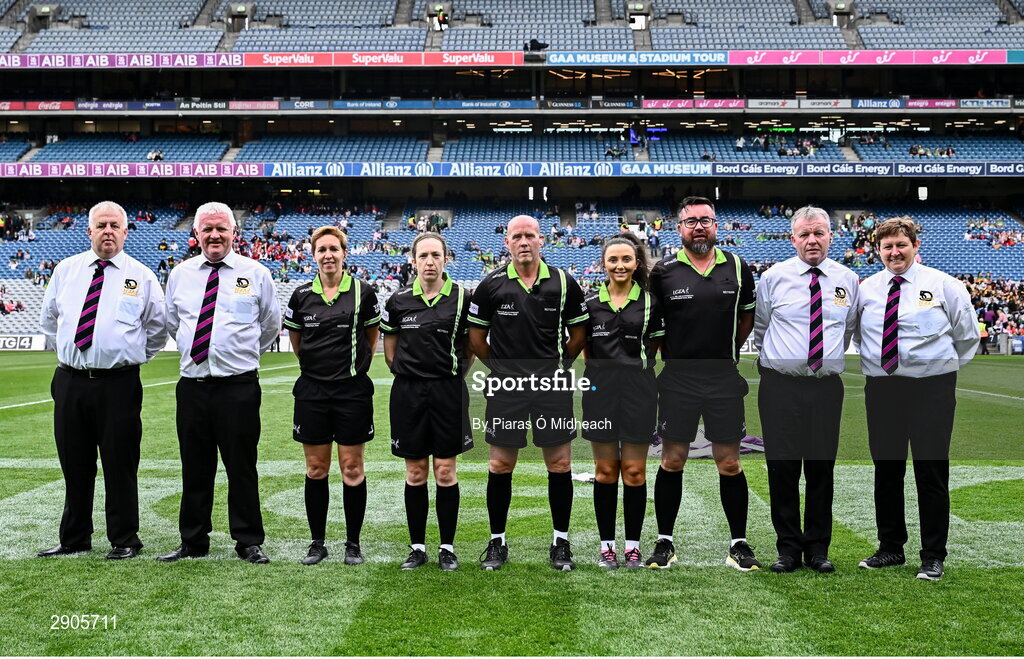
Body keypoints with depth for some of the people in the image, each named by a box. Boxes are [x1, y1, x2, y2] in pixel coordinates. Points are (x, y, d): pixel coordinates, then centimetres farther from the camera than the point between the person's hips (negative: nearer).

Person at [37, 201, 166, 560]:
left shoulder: (141, 276, 1)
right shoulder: (66, 270, 9)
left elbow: (158, 328, 10)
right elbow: (48, 318, 22)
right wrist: (64, 349, 16)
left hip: (118, 383, -3)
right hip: (70, 381, 3)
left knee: (120, 465, 2)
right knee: (74, 465, 12)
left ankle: (124, 540, 14)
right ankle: (74, 538, 25)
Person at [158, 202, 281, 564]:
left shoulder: (256, 273, 1)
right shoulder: (180, 274, 9)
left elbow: (271, 323, 15)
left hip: (239, 385, -3)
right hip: (192, 383, 3)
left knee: (242, 466, 2)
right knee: (194, 467, 9)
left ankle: (248, 542, 12)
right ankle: (193, 542, 21)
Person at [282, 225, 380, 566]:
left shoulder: (362, 292, -2)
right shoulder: (302, 295, 3)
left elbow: (372, 337, 11)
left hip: (353, 390, -2)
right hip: (312, 390, 2)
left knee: (352, 468, 3)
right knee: (316, 469, 8)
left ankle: (353, 543, 14)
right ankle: (317, 542, 19)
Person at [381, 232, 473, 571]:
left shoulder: (462, 299, -2)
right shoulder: (399, 301, 3)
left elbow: (471, 347, 8)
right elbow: (390, 349, 15)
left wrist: (453, 373, 5)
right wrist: (409, 373, 9)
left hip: (448, 392, -2)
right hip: (408, 392, 2)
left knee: (445, 471, 3)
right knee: (415, 472, 7)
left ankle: (447, 547, 14)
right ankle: (417, 547, 18)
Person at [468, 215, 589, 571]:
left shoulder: (564, 283, 2)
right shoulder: (491, 285, 0)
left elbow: (578, 333, 12)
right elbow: (476, 337, 9)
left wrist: (557, 365, 12)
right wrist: (502, 366, 9)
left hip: (552, 386, 0)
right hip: (504, 386, 0)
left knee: (560, 464, 4)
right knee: (501, 465, 5)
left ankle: (561, 542, 18)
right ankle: (497, 542, 18)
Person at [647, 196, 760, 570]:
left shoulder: (737, 268, 4)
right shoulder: (663, 272, -1)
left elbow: (747, 317, 16)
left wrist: (725, 351, 11)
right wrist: (672, 354, 4)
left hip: (725, 380, 1)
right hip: (677, 381, -1)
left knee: (729, 463, 5)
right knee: (672, 462, 5)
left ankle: (738, 544, 18)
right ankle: (664, 543, 16)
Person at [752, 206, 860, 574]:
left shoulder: (848, 280, 7)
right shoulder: (773, 278, 1)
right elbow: (760, 330, 13)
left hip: (827, 386, 2)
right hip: (780, 386, -1)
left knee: (822, 467, 5)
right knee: (782, 467, 0)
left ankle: (818, 549, 18)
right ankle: (788, 548, 13)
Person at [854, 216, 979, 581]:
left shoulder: (943, 285, 0)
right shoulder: (866, 288, 7)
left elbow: (968, 334, 8)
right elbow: (857, 334, 21)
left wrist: (945, 367, 7)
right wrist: (876, 360, 11)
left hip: (931, 388, -3)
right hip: (881, 388, 3)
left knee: (932, 471, 1)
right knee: (886, 469, 9)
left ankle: (933, 556, 12)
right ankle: (891, 547, 23)